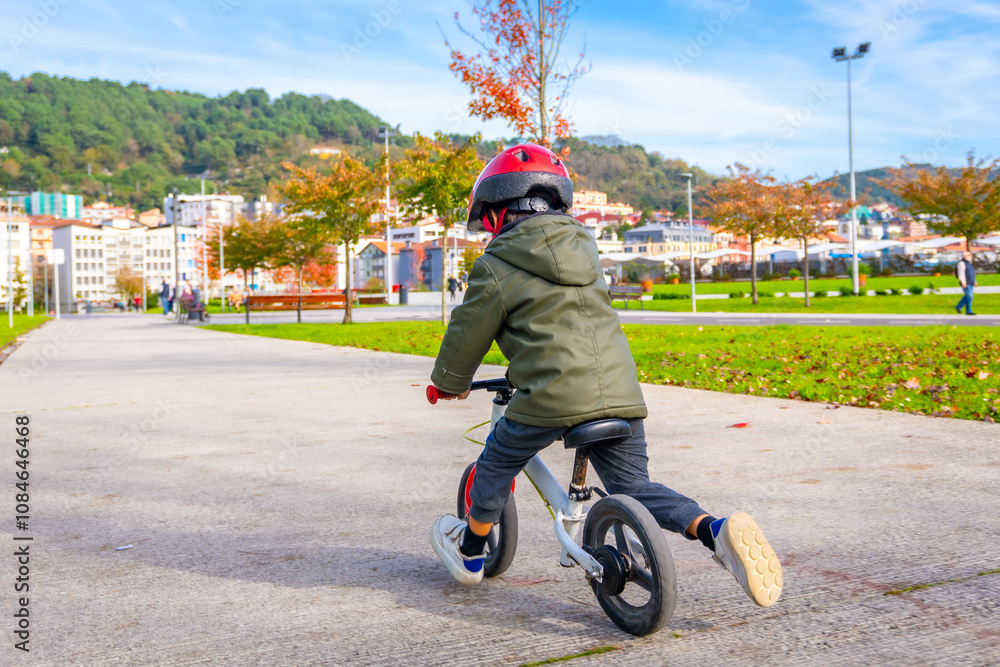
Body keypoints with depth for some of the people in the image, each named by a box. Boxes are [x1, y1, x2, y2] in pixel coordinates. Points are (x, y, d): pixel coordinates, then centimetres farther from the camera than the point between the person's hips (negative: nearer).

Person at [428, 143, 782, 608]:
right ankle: (714, 530, -10)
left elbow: (466, 338, 7)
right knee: (635, 488, 13)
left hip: (551, 396, -5)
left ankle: (470, 552, 37)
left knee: (496, 466, 19)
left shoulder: (496, 269, -1)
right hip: (618, 391, 6)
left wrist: (449, 383, 28)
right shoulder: (584, 248, 20)